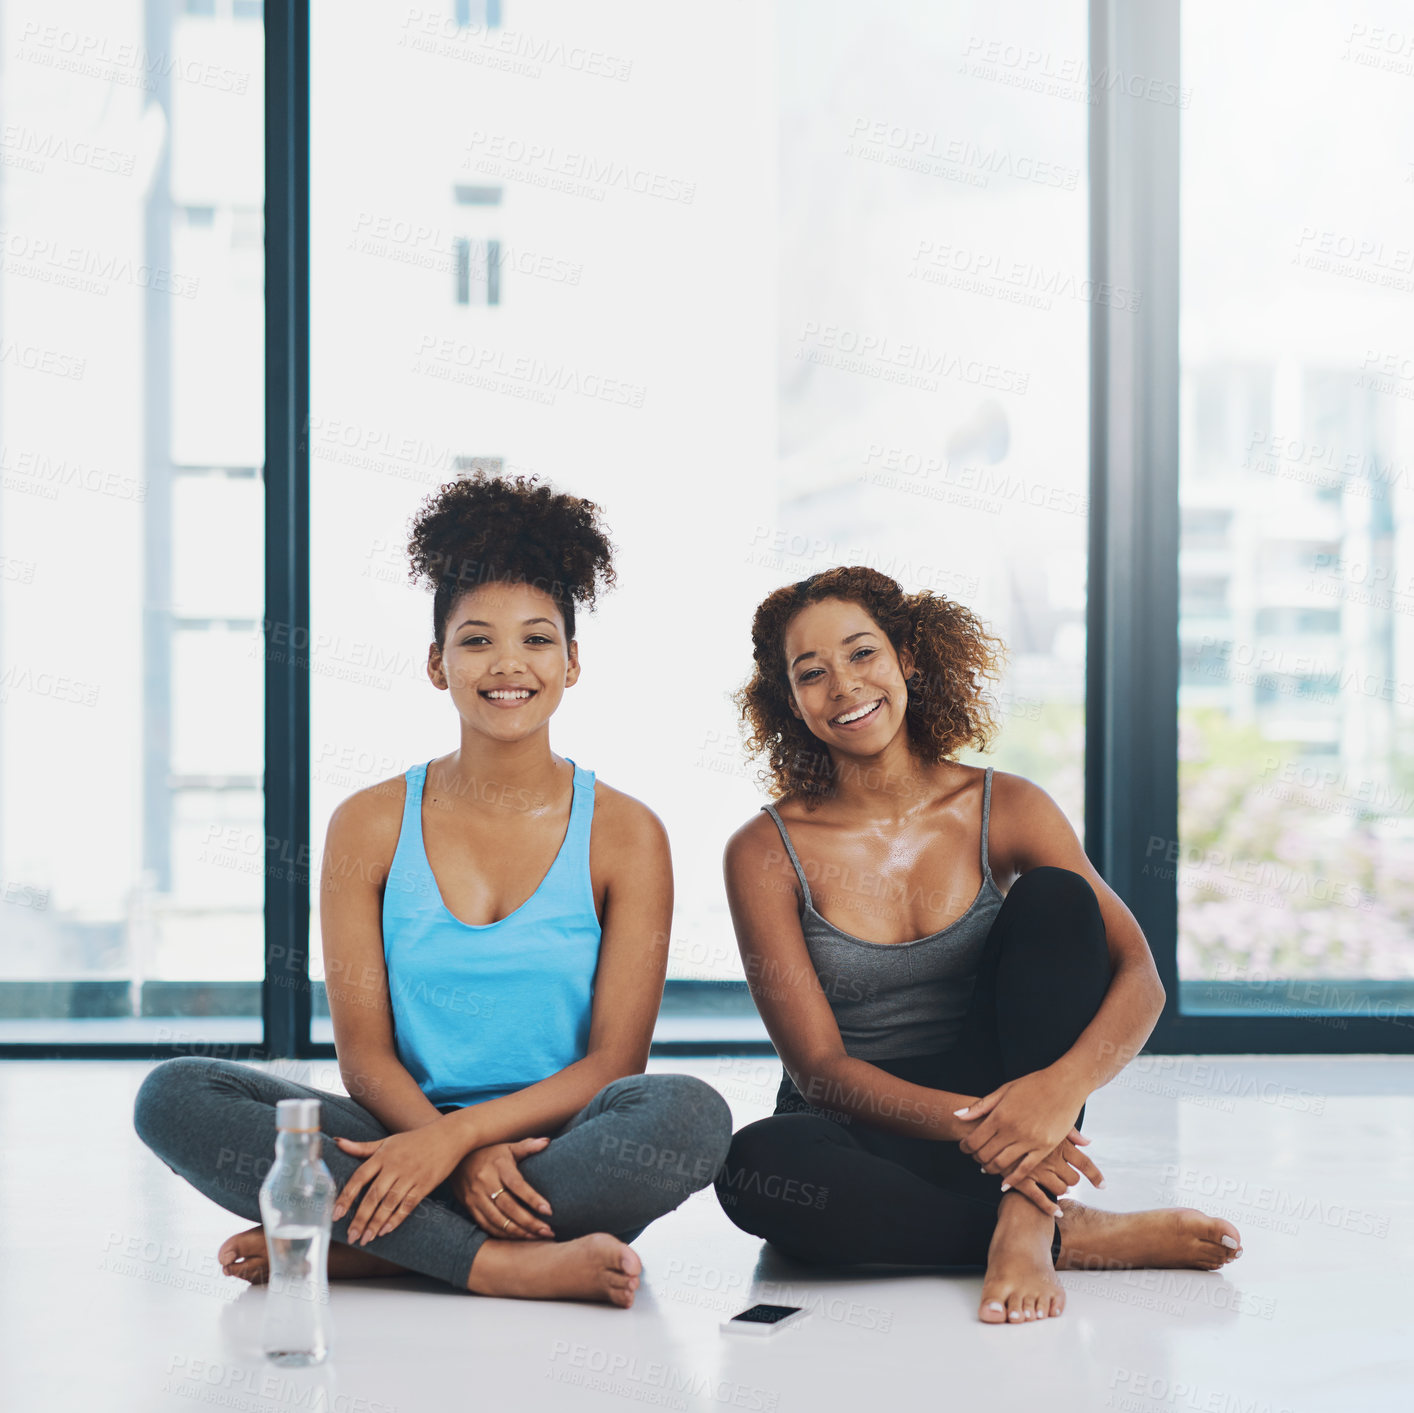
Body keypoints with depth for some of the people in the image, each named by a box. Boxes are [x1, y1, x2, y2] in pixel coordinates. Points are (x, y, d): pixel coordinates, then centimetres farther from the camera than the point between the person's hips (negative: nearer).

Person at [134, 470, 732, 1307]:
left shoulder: (625, 833, 2)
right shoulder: (371, 825, 6)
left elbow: (615, 1062, -4)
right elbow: (364, 1053, 0)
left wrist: (457, 1135, -19)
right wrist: (464, 1160, -20)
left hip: (561, 1155, -1)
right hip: (407, 1136, 1)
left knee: (689, 1114, -34)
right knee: (176, 1097, -21)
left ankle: (349, 1248, -24)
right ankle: (501, 1266, -28)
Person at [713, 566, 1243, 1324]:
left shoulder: (1004, 809, -1)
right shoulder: (765, 854, -6)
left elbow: (1140, 977, -10)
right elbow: (819, 1067, -11)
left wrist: (1062, 1085, -32)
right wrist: (969, 1124, -29)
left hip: (1007, 1123, 1)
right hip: (857, 1141, -1)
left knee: (1052, 895, -18)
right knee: (755, 1163, -36)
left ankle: (1027, 1224, -29)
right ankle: (1076, 1235, -23)